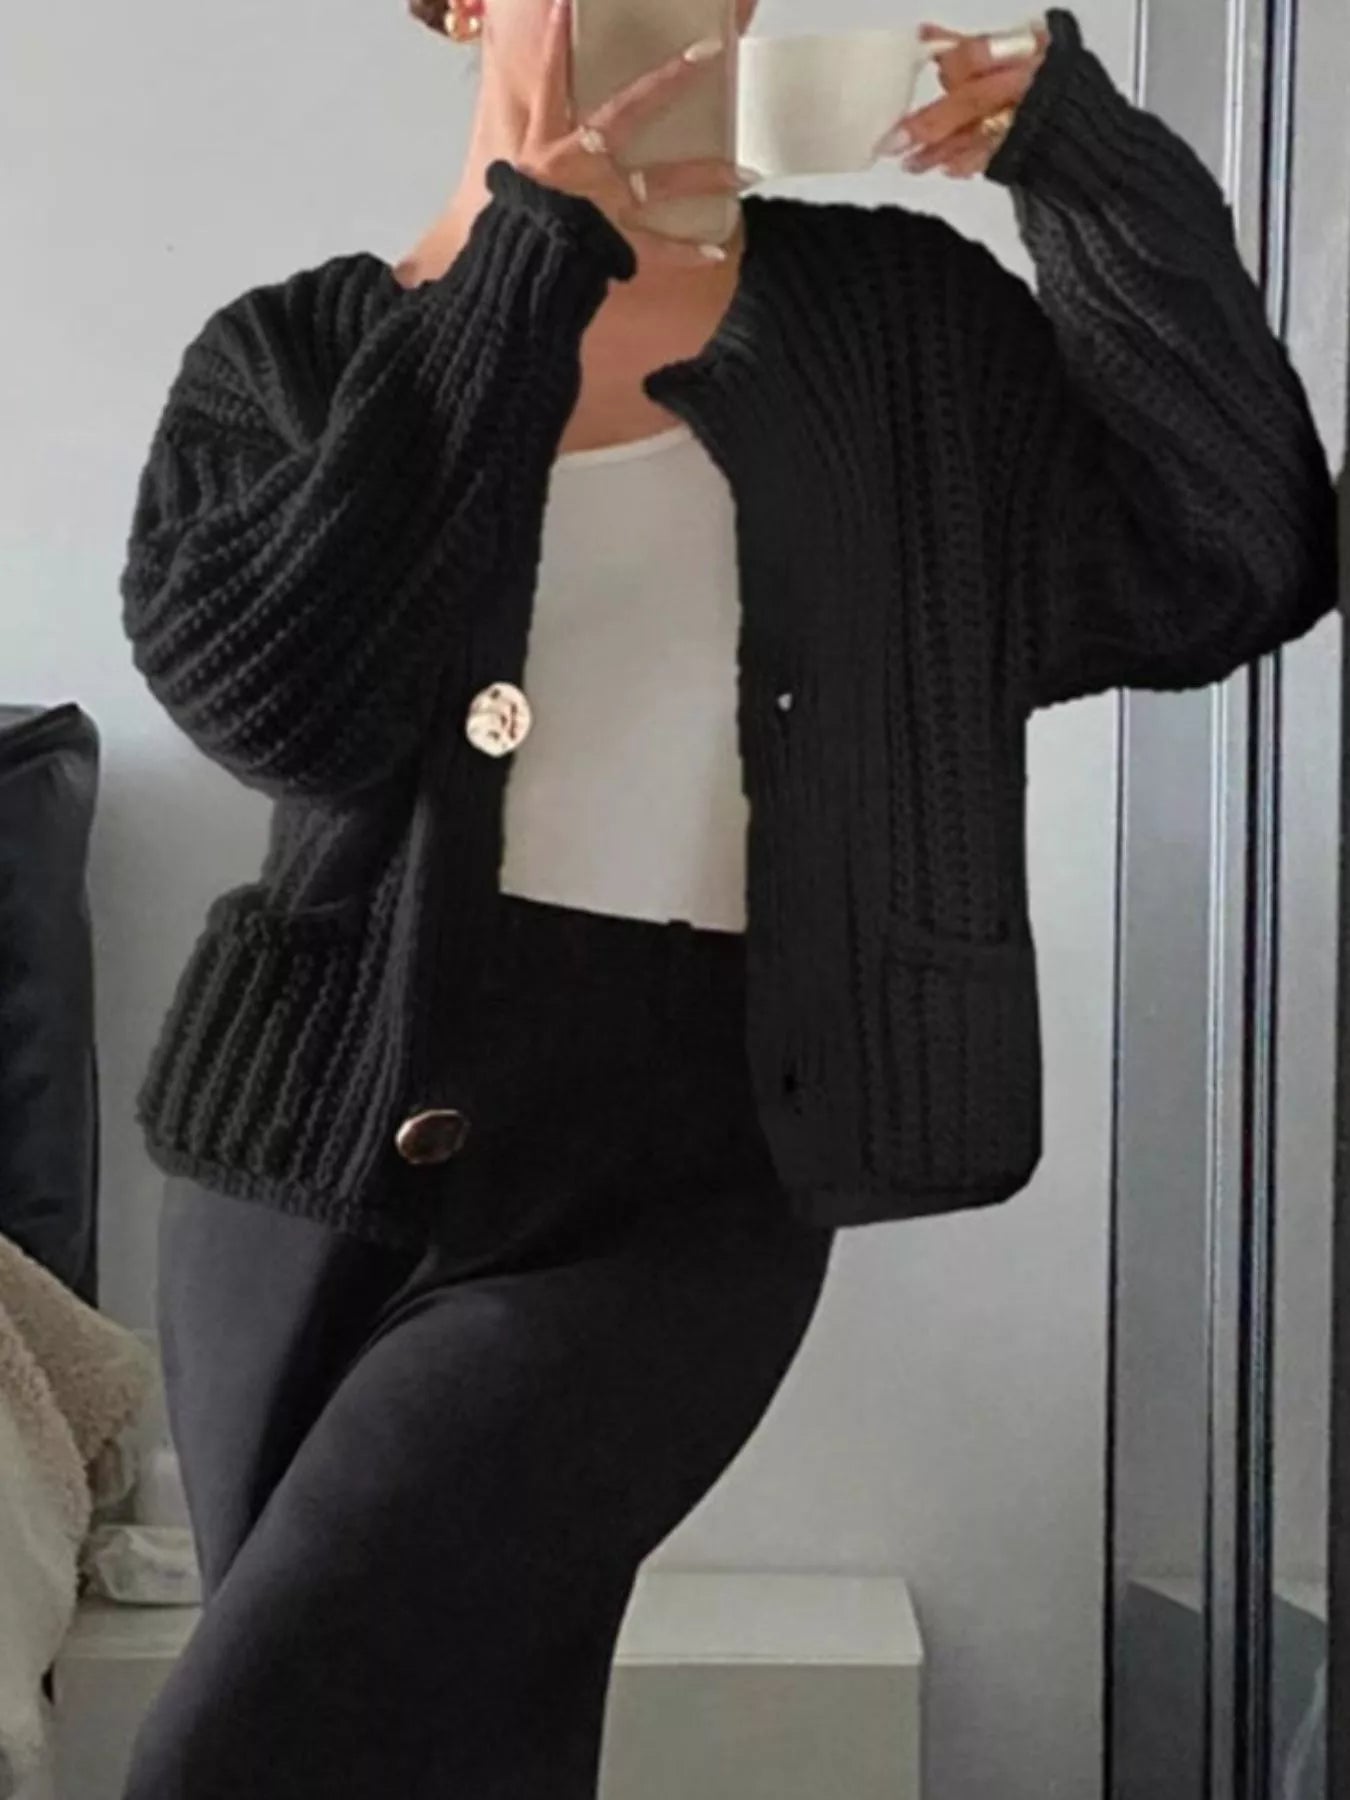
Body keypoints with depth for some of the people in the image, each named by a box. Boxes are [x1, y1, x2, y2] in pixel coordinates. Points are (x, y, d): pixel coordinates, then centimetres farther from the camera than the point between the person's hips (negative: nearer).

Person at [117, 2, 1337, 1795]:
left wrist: (1093, 166, -9)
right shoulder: (289, 354, 4)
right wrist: (532, 263, -12)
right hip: (312, 1166, 3)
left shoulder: (898, 320, 5)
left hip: (674, 1189, -2)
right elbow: (286, 702, -15)